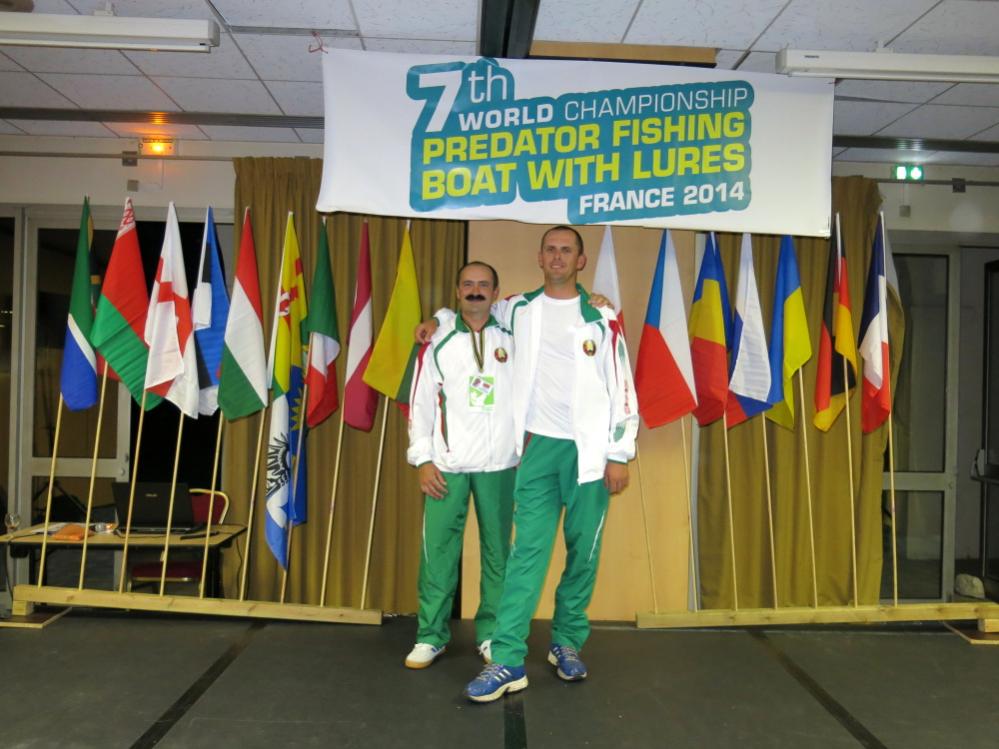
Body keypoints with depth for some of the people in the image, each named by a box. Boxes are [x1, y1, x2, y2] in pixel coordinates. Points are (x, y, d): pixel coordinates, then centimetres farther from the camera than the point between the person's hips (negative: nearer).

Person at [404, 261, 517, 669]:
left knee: (497, 551, 6)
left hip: (499, 464, 1)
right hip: (447, 465, 0)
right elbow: (421, 403, 3)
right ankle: (431, 635, 15)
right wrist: (422, 460, -2)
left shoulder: (513, 338, 6)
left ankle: (491, 634, 19)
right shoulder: (438, 343, 4)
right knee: (437, 550, 1)